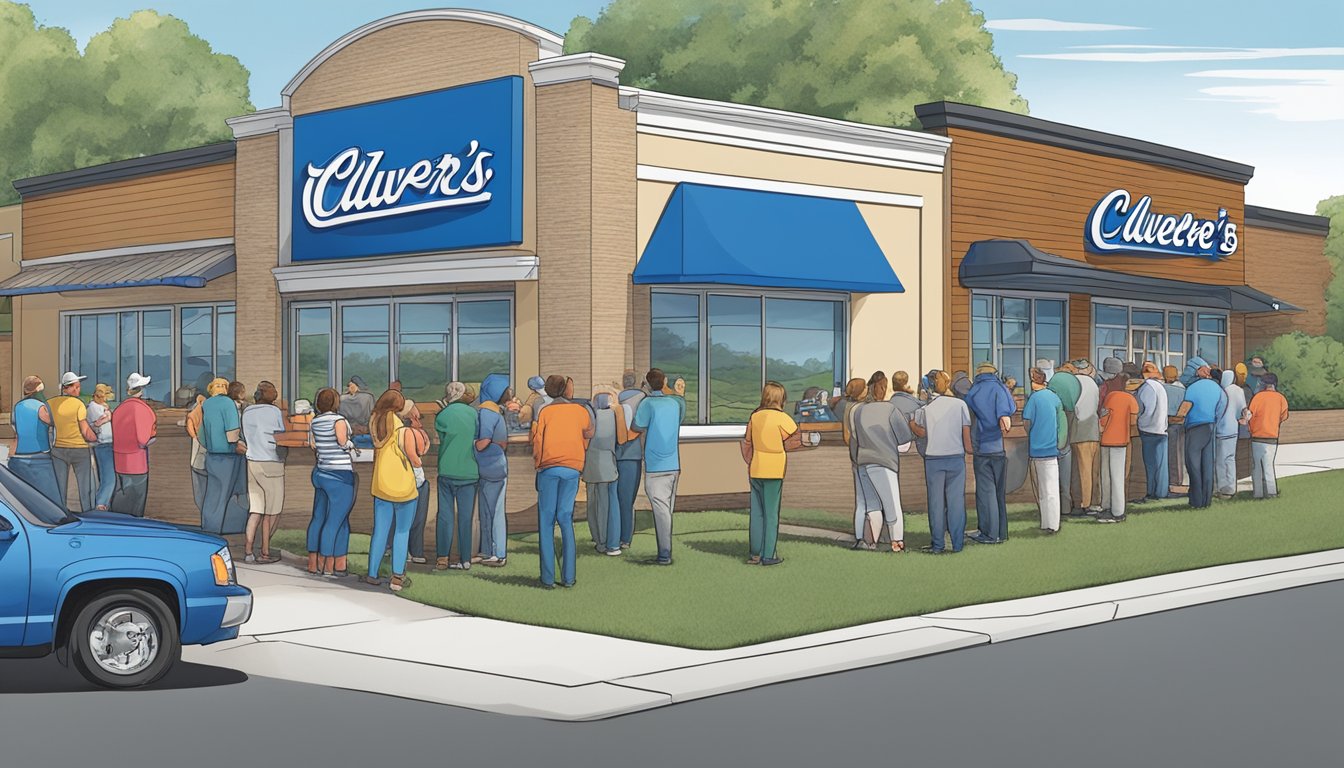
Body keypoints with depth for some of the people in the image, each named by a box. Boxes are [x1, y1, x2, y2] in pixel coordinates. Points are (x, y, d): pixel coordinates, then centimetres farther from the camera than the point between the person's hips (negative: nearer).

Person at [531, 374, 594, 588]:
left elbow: (537, 442, -4)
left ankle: (548, 577, -3)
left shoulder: (544, 412, 0)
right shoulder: (580, 411, 7)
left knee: (546, 521, 3)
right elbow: (589, 433, 20)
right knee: (566, 519, 7)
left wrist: (537, 463, 10)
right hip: (572, 469, 2)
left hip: (548, 468, -2)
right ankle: (568, 576, 0)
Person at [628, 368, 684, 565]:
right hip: (673, 465, 5)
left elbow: (635, 429, -8)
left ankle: (664, 554, -8)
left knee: (661, 510, -5)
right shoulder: (675, 403, 8)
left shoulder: (648, 403, -9)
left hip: (655, 467, -5)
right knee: (667, 510, 13)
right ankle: (665, 553, 17)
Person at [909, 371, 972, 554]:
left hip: (934, 458, 0)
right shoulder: (959, 404, 0)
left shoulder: (925, 407, -1)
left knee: (936, 501, 5)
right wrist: (969, 449, 13)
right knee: (956, 500, 6)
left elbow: (921, 432, 2)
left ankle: (938, 544, 5)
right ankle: (957, 543, 7)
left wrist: (910, 421, 16)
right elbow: (966, 432, 0)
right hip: (956, 457, 0)